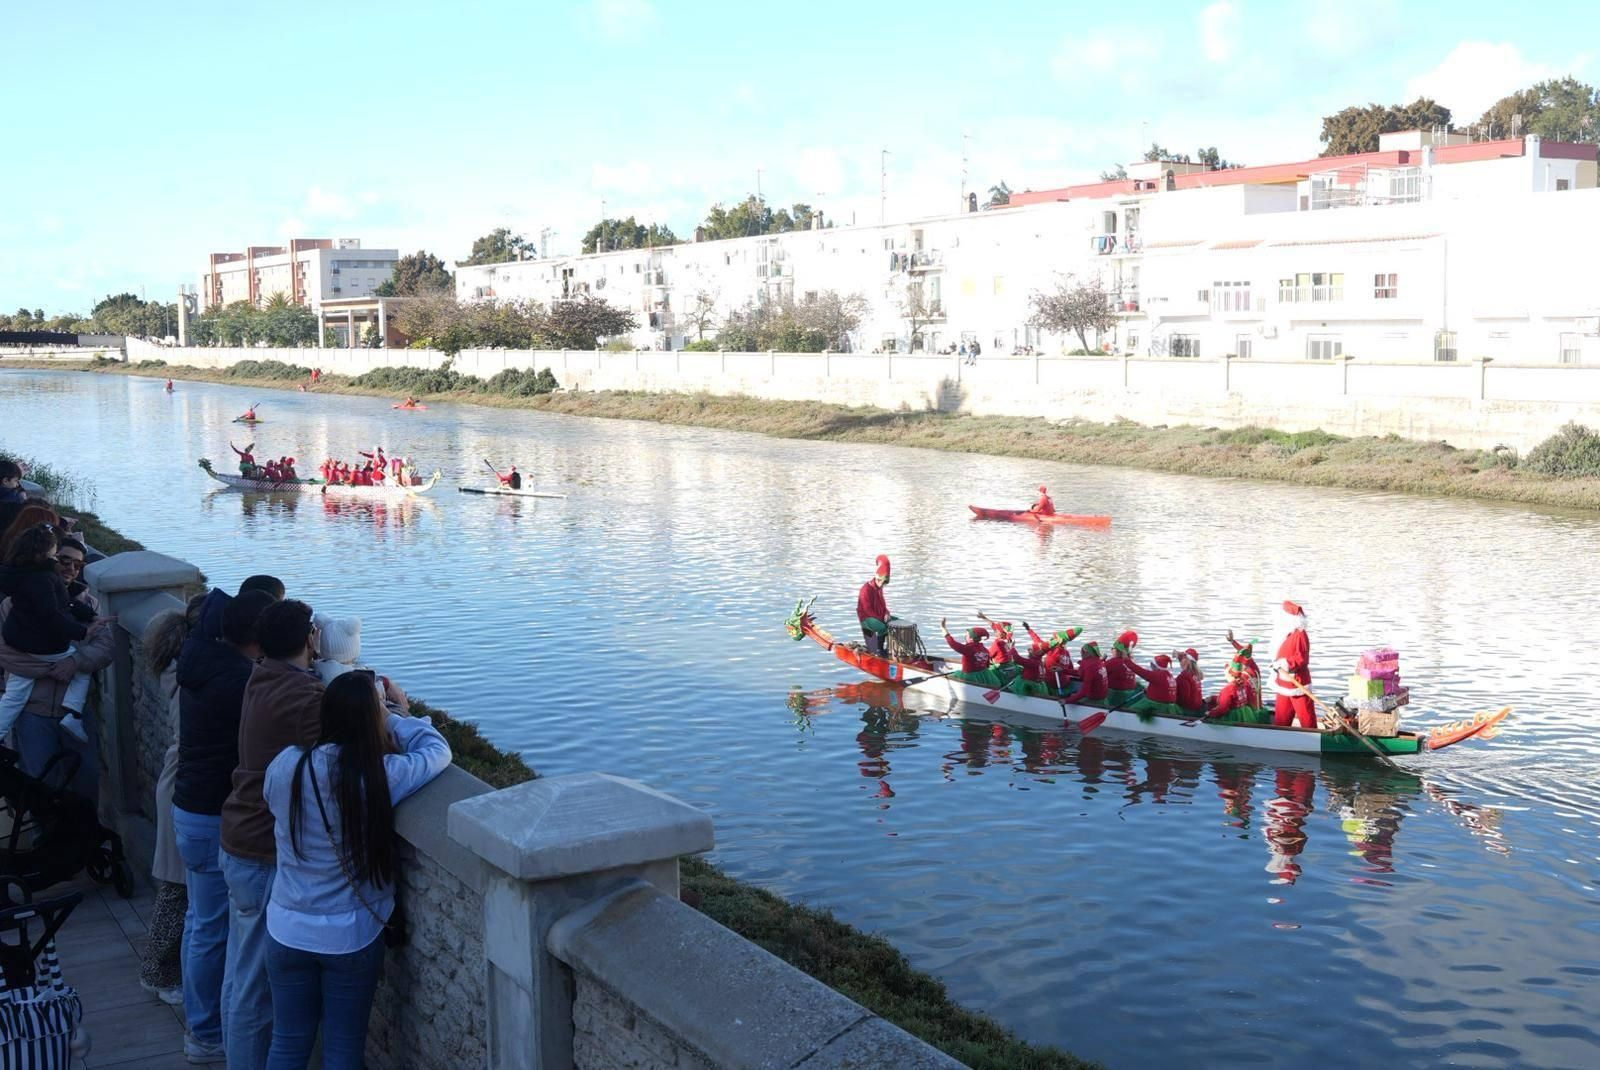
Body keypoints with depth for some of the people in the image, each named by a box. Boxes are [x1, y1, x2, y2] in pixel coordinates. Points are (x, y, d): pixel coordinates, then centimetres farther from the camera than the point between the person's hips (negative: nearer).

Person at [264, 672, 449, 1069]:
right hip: (352, 938, -2)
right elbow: (438, 750, -1)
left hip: (287, 932, 2)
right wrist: (392, 717, 12)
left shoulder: (285, 767, -12)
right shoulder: (381, 774, -19)